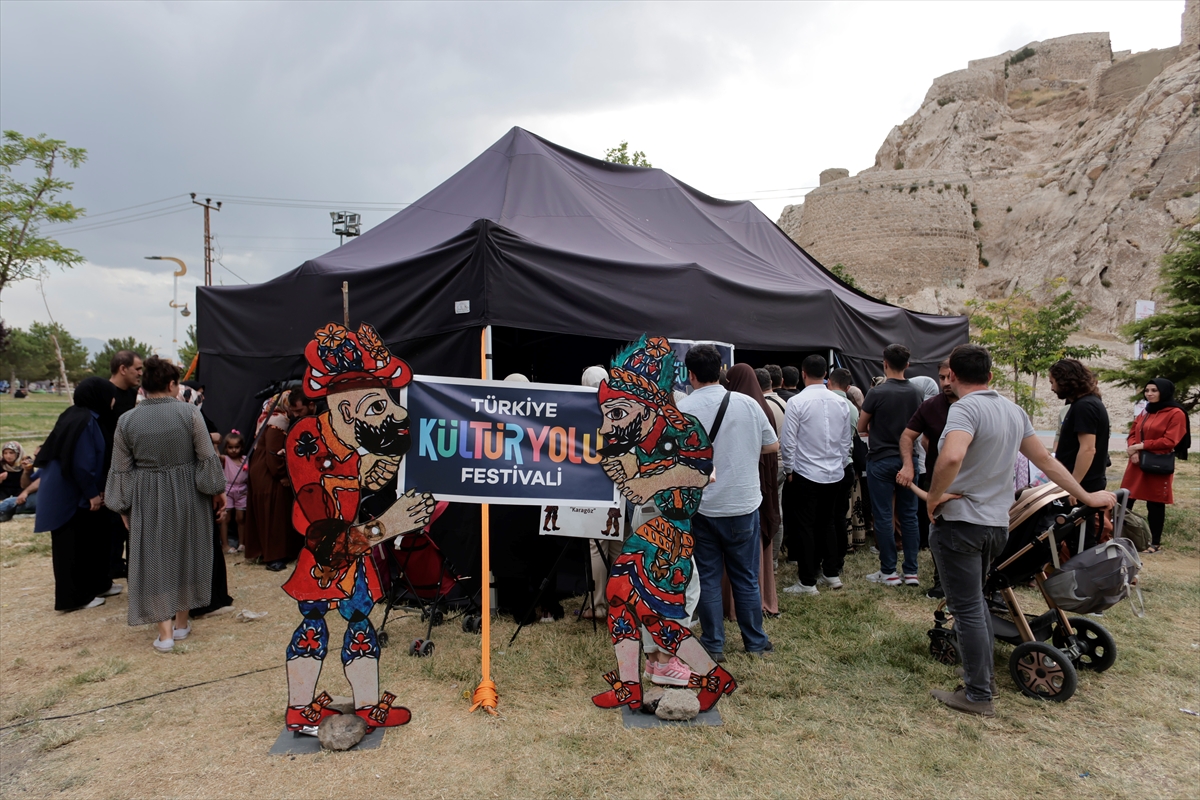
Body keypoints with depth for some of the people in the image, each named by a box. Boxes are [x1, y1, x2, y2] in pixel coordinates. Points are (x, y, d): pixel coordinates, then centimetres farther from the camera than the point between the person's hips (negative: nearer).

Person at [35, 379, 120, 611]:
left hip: (66, 490, 10)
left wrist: (95, 490, 16)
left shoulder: (77, 415, 10)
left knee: (92, 537, 18)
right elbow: (82, 463, -24)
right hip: (70, 493, -10)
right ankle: (75, 596, 12)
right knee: (74, 544, 1)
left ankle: (98, 584, 29)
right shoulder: (85, 420, -21)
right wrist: (92, 493, -15)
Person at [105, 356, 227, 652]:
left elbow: (121, 470, 1)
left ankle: (165, 630, 6)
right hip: (187, 494, -1)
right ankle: (181, 622, 26)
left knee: (155, 559, 9)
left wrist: (123, 507, 12)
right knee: (186, 553, 14)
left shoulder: (127, 421, -4)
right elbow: (208, 457, -9)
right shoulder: (189, 412, -11)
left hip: (147, 498, 1)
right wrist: (218, 490, 3)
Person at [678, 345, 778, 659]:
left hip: (701, 507, -1)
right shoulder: (747, 403, -6)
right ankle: (755, 642, 25)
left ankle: (714, 645, 18)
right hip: (743, 504, 1)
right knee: (746, 577, 14)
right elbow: (773, 445, 4)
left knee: (708, 577, 10)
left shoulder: (681, 410, -11)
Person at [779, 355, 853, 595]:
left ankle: (808, 582, 8)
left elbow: (788, 441, -12)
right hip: (835, 474, 5)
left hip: (806, 474, -5)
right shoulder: (840, 402, 1)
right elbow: (847, 440, 9)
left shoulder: (797, 402, -14)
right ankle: (831, 574, 26)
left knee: (804, 526, 4)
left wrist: (789, 469, 1)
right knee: (828, 522, 18)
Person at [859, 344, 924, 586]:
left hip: (881, 460, -5)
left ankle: (888, 572, 8)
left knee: (883, 516, 2)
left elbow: (861, 427, -3)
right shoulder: (916, 393, 1)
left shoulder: (877, 393, -13)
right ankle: (911, 571, 14)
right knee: (909, 515, 10)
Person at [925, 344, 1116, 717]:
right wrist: (1087, 497, 26)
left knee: (967, 609, 2)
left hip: (960, 522, -8)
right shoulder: (1014, 410, 9)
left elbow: (951, 458, -36)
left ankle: (978, 696, 12)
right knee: (975, 601, 23)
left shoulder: (964, 408, -18)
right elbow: (1045, 459, 15)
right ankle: (983, 675, 33)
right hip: (996, 523, 9)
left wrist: (933, 498, -21)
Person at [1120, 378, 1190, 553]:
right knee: (1125, 502, 6)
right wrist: (1133, 450, -6)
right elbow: (1133, 434, 14)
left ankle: (1156, 543, 15)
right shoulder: (1145, 413, 15)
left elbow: (1170, 441, -14)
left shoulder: (1176, 414, -7)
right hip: (1137, 464, 6)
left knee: (1155, 505, 3)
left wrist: (1141, 446, -15)